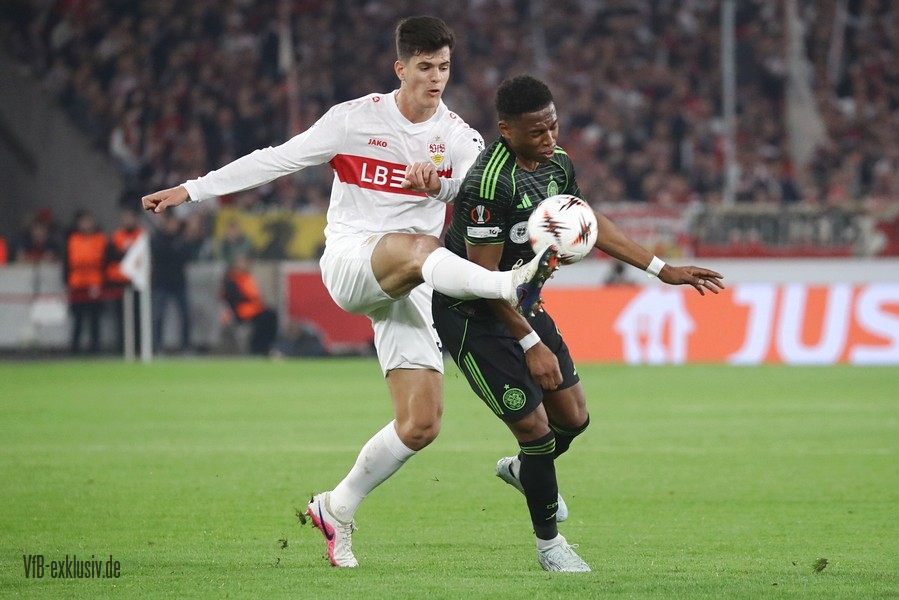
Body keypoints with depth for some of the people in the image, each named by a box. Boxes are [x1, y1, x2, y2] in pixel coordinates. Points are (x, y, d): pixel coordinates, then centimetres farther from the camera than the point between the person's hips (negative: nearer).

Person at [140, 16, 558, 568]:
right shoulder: (356, 119, 1)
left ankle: (338, 508, 11)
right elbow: (278, 160, 4)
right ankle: (510, 286, -64)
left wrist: (438, 176, -36)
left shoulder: (457, 135, 6)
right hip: (350, 259, -3)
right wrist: (192, 190, 3)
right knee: (415, 249, -40)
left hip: (408, 290, 3)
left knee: (422, 424, -7)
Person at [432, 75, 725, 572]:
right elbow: (484, 276, -26)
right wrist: (531, 345, -23)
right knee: (534, 426, -9)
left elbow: (587, 224, 14)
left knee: (573, 419, 11)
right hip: (472, 316, -8)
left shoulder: (557, 164, -3)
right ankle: (548, 543, 13)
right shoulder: (490, 182, -29)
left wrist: (663, 270, 14)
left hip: (521, 302, 8)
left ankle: (523, 469, 45)